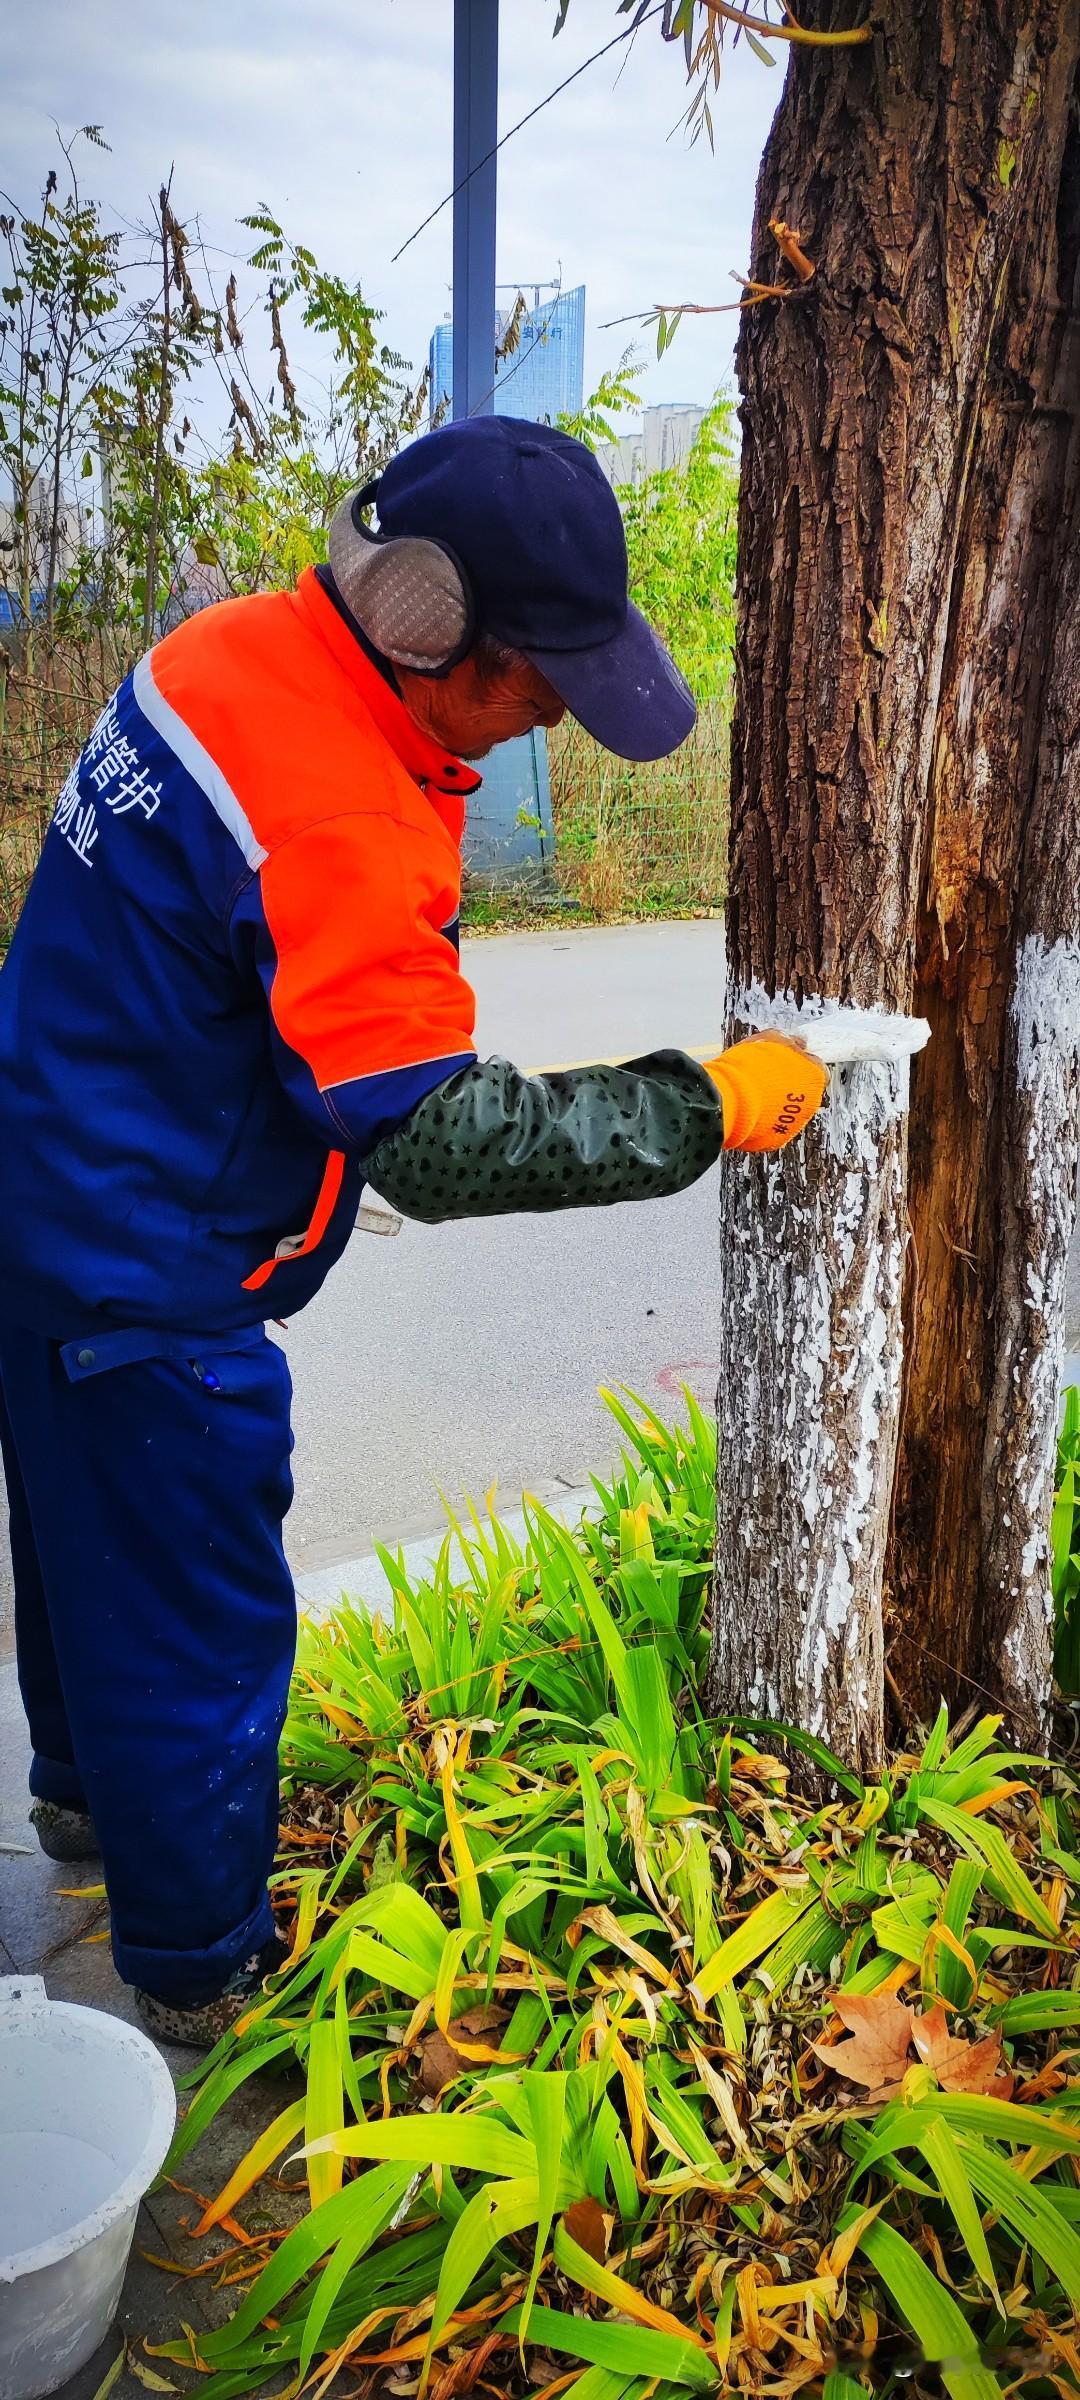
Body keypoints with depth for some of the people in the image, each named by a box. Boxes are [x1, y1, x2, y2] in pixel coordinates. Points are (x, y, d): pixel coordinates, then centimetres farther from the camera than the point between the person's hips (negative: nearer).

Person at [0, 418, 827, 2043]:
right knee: (198, 1618, 10)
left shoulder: (229, 649, -3)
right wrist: (704, 1108, -23)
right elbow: (440, 1144, -29)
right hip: (151, 1286, -10)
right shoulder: (340, 827, -32)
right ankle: (197, 1968, 32)